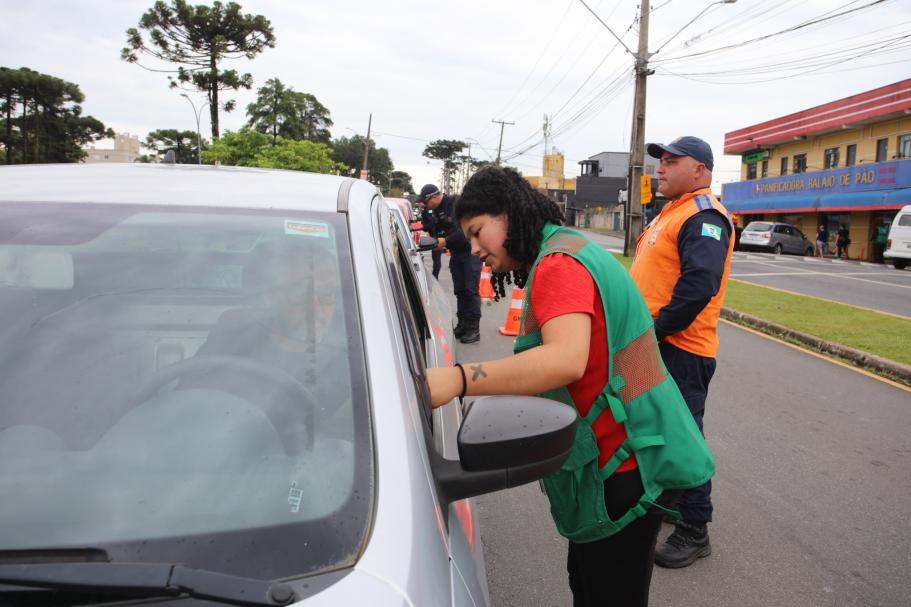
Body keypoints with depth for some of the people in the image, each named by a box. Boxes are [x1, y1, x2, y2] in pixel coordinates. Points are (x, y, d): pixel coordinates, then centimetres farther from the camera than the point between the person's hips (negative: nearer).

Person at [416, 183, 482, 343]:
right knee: (459, 290, 10)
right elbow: (439, 230, 12)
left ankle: (474, 328, -4)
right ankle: (462, 324, 19)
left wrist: (446, 241, -25)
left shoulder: (457, 204, -19)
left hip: (470, 251, -8)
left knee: (471, 290, -8)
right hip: (456, 252, 8)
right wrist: (436, 240, -9)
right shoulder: (437, 210, 6)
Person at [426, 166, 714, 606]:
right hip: (614, 456, 11)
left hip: (624, 465, -11)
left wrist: (457, 380, -43)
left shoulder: (557, 264, -19)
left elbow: (567, 360, -36)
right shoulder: (570, 249, 14)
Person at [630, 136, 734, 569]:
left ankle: (694, 531, 11)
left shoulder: (703, 217, -16)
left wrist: (657, 329, -22)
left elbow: (698, 286, -29)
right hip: (655, 344, 10)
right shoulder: (672, 212, 17)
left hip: (680, 350, -10)